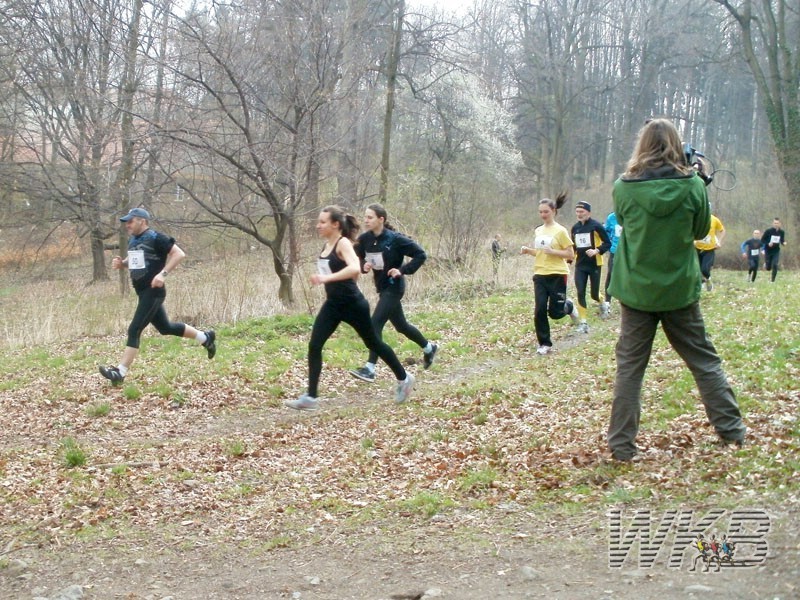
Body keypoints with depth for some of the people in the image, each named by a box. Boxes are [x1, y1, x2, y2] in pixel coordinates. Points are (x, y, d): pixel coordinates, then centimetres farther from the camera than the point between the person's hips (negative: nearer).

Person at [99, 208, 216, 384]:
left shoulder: (155, 238, -14)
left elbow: (179, 254, -18)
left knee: (134, 330, -12)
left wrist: (163, 273, -27)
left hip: (153, 292, -10)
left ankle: (120, 372, -10)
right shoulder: (132, 240, 12)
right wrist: (121, 263, 4)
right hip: (143, 292, 10)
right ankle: (205, 338, 33)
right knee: (165, 327, 18)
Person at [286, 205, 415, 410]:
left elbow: (355, 269, -37)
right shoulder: (327, 245, 6)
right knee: (314, 346, -5)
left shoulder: (343, 243, -18)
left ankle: (403, 379, 32)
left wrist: (327, 278, -43)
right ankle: (311, 397, -1)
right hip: (332, 304, 8)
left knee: (373, 343, 10)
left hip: (353, 304, -7)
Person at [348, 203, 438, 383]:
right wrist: (364, 266, -11)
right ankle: (429, 348, 43)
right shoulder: (364, 239, -4)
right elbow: (358, 259, 10)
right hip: (381, 287, 7)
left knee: (376, 323, -17)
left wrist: (402, 270, -21)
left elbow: (421, 254, -15)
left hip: (394, 287, -7)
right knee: (400, 325, 20)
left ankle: (370, 368, -16)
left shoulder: (394, 239, -19)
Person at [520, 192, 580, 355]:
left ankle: (569, 307, 35)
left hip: (557, 275, -5)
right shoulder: (538, 231, 9)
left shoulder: (560, 231, -9)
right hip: (540, 275, 5)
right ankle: (545, 344, 7)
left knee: (555, 312, 0)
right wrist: (528, 250, 1)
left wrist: (552, 251, -21)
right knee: (539, 311, -4)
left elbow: (570, 254, -9)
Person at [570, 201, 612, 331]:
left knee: (594, 294, 4)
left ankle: (603, 304, 40)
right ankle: (583, 322, 0)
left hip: (594, 264, -4)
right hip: (580, 265, 4)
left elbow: (607, 243, -9)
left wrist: (597, 251, -24)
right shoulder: (575, 228, 7)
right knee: (580, 293, -6)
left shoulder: (596, 226, -11)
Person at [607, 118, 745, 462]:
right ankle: (731, 430, 21)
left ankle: (621, 445, 8)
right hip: (681, 289, 0)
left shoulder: (623, 188, -9)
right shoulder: (693, 185, -9)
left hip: (636, 291, 0)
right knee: (704, 360, 14)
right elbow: (701, 230, 5)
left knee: (629, 366, 8)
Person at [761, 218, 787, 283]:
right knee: (768, 268, 4)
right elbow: (762, 240, -6)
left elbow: (782, 241, 10)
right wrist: (768, 243, -23)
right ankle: (766, 263, 42)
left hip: (776, 251, 1)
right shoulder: (768, 231, -12)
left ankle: (772, 280, -2)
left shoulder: (782, 232, -3)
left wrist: (784, 243, -13)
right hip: (768, 251, -1)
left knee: (775, 265, -15)